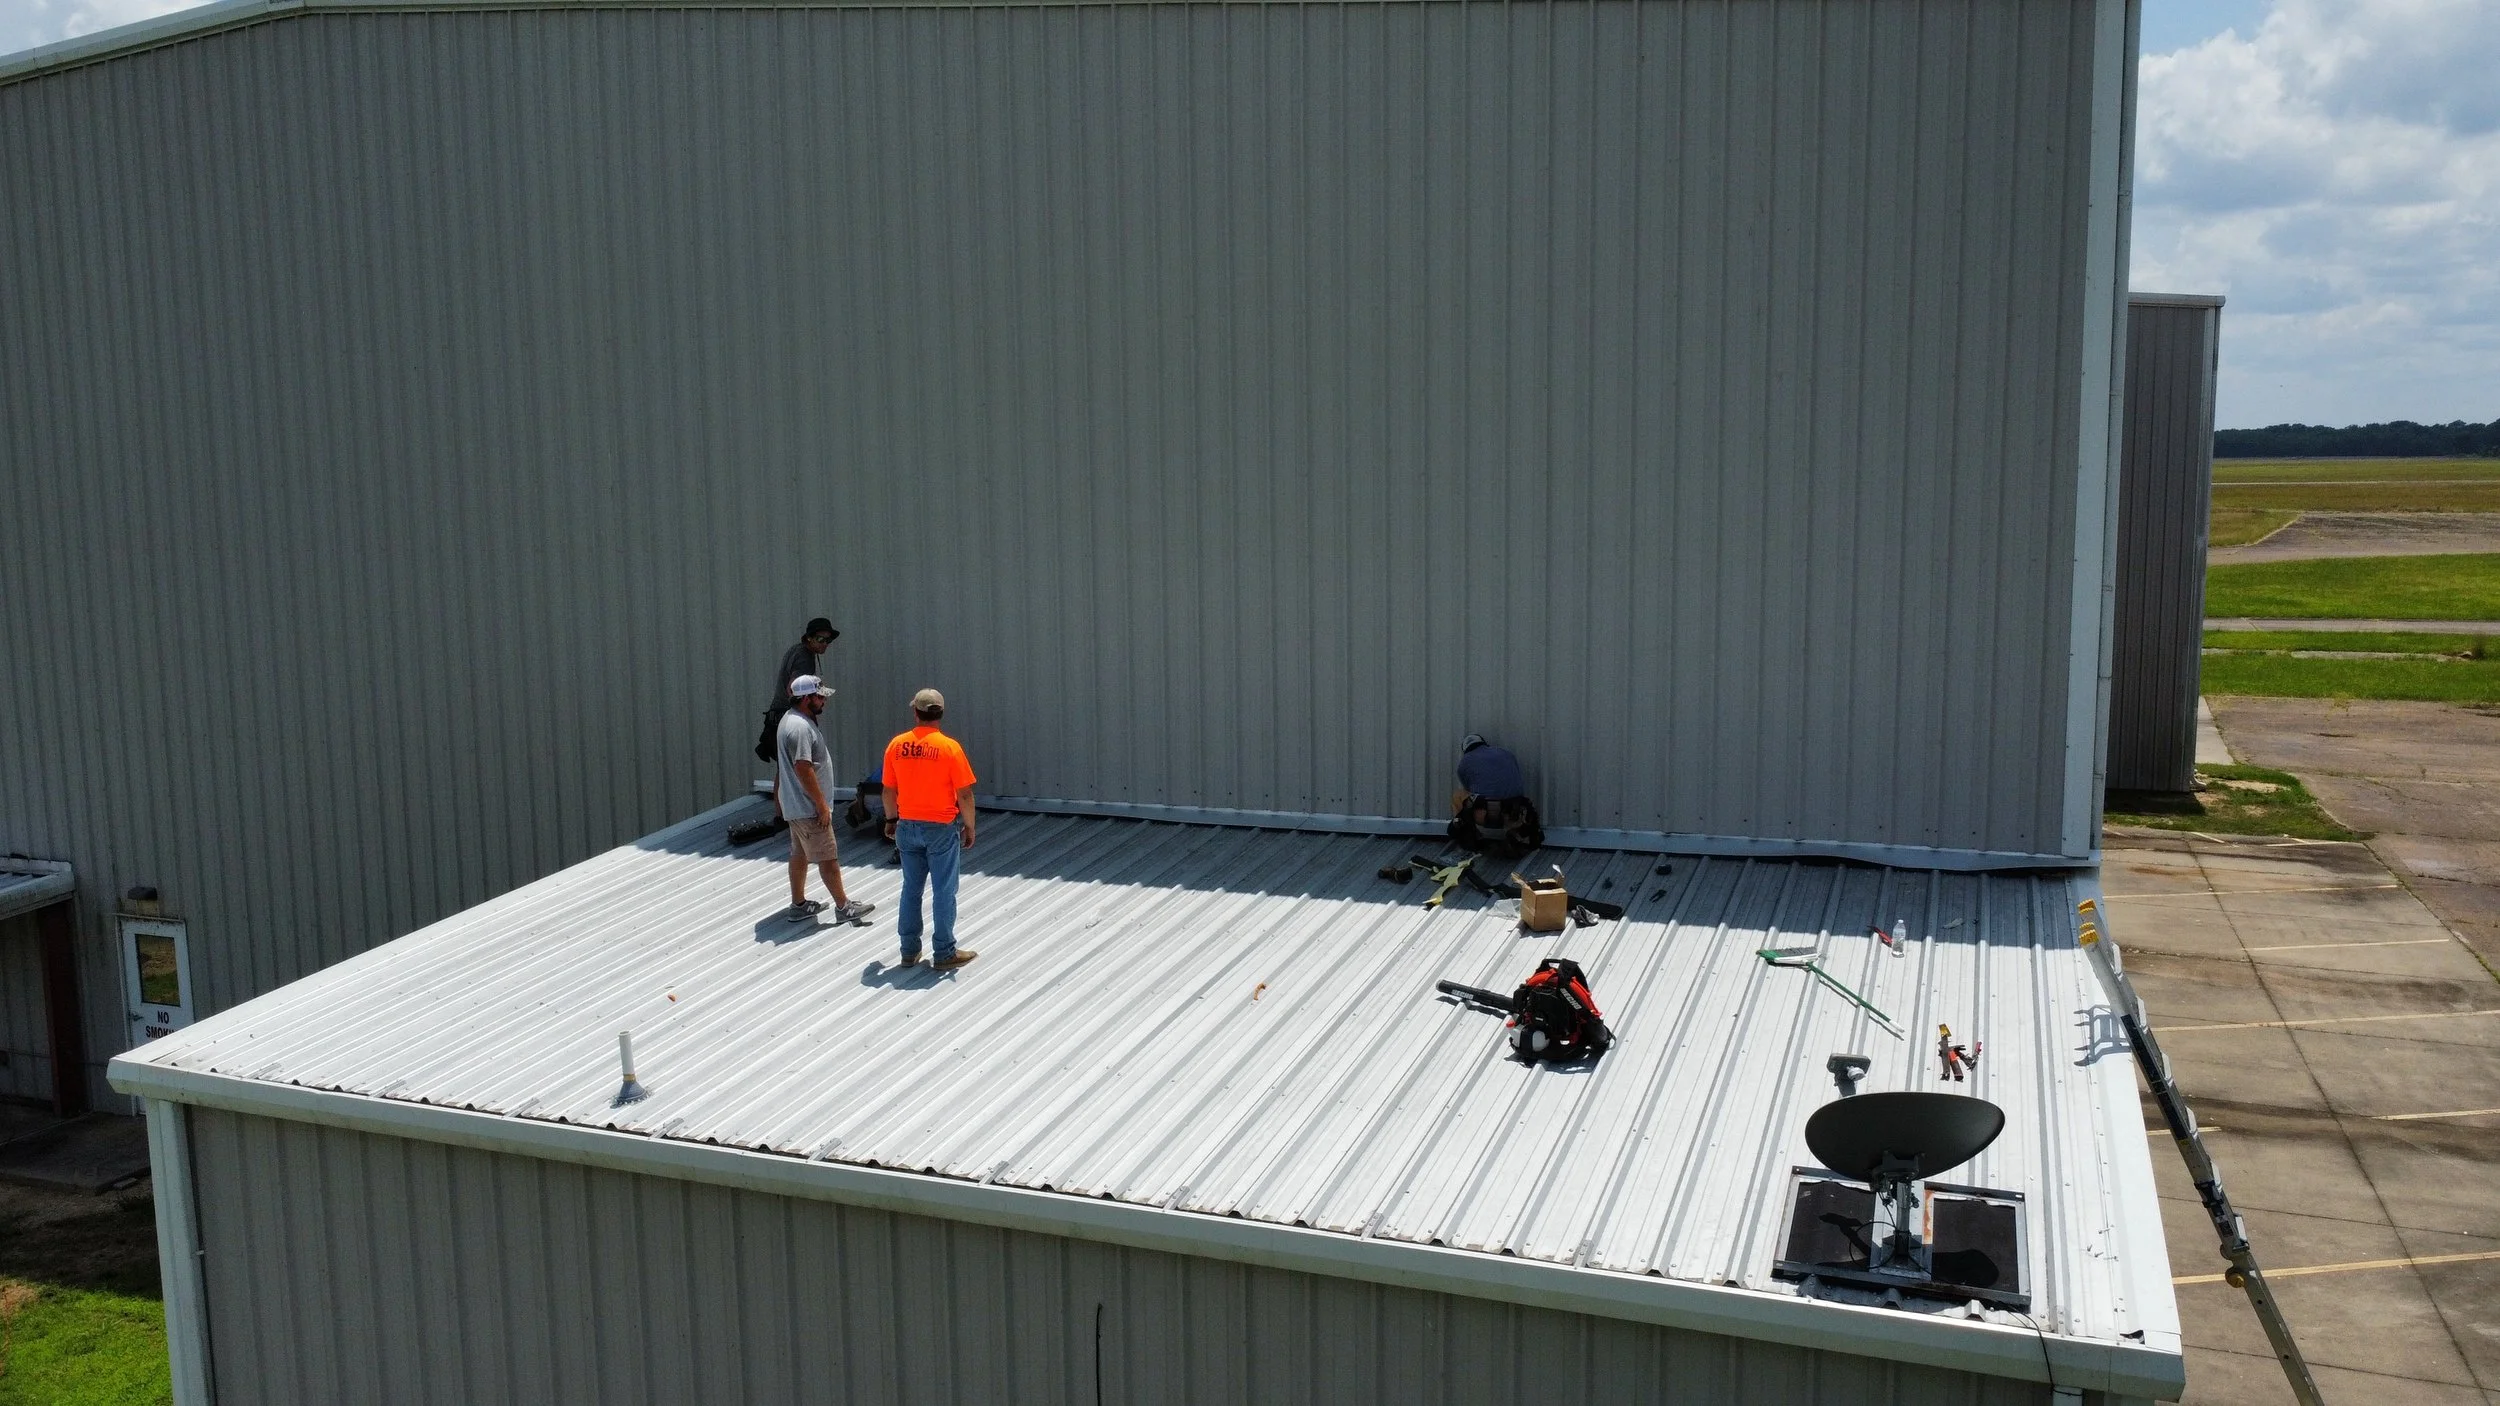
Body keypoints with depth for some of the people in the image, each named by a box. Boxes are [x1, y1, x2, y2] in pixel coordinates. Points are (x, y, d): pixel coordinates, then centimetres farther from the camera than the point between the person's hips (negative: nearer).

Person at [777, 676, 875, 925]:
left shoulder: (792, 720, 11)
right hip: (808, 808, -11)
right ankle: (843, 907, 3)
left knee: (799, 853, 16)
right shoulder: (800, 727, -23)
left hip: (796, 805, 11)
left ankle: (798, 905, 24)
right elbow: (803, 769, -26)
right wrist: (822, 804, -22)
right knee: (827, 857, -3)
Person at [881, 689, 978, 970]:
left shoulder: (896, 745, -3)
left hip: (908, 827, 4)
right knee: (943, 891, 4)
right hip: (942, 828, -4)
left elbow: (888, 791, 5)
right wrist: (969, 827, 1)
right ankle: (944, 953, 10)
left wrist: (891, 819, 21)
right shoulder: (949, 747, -14)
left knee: (911, 889, 14)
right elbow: (964, 795, -12)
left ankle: (909, 950, 21)